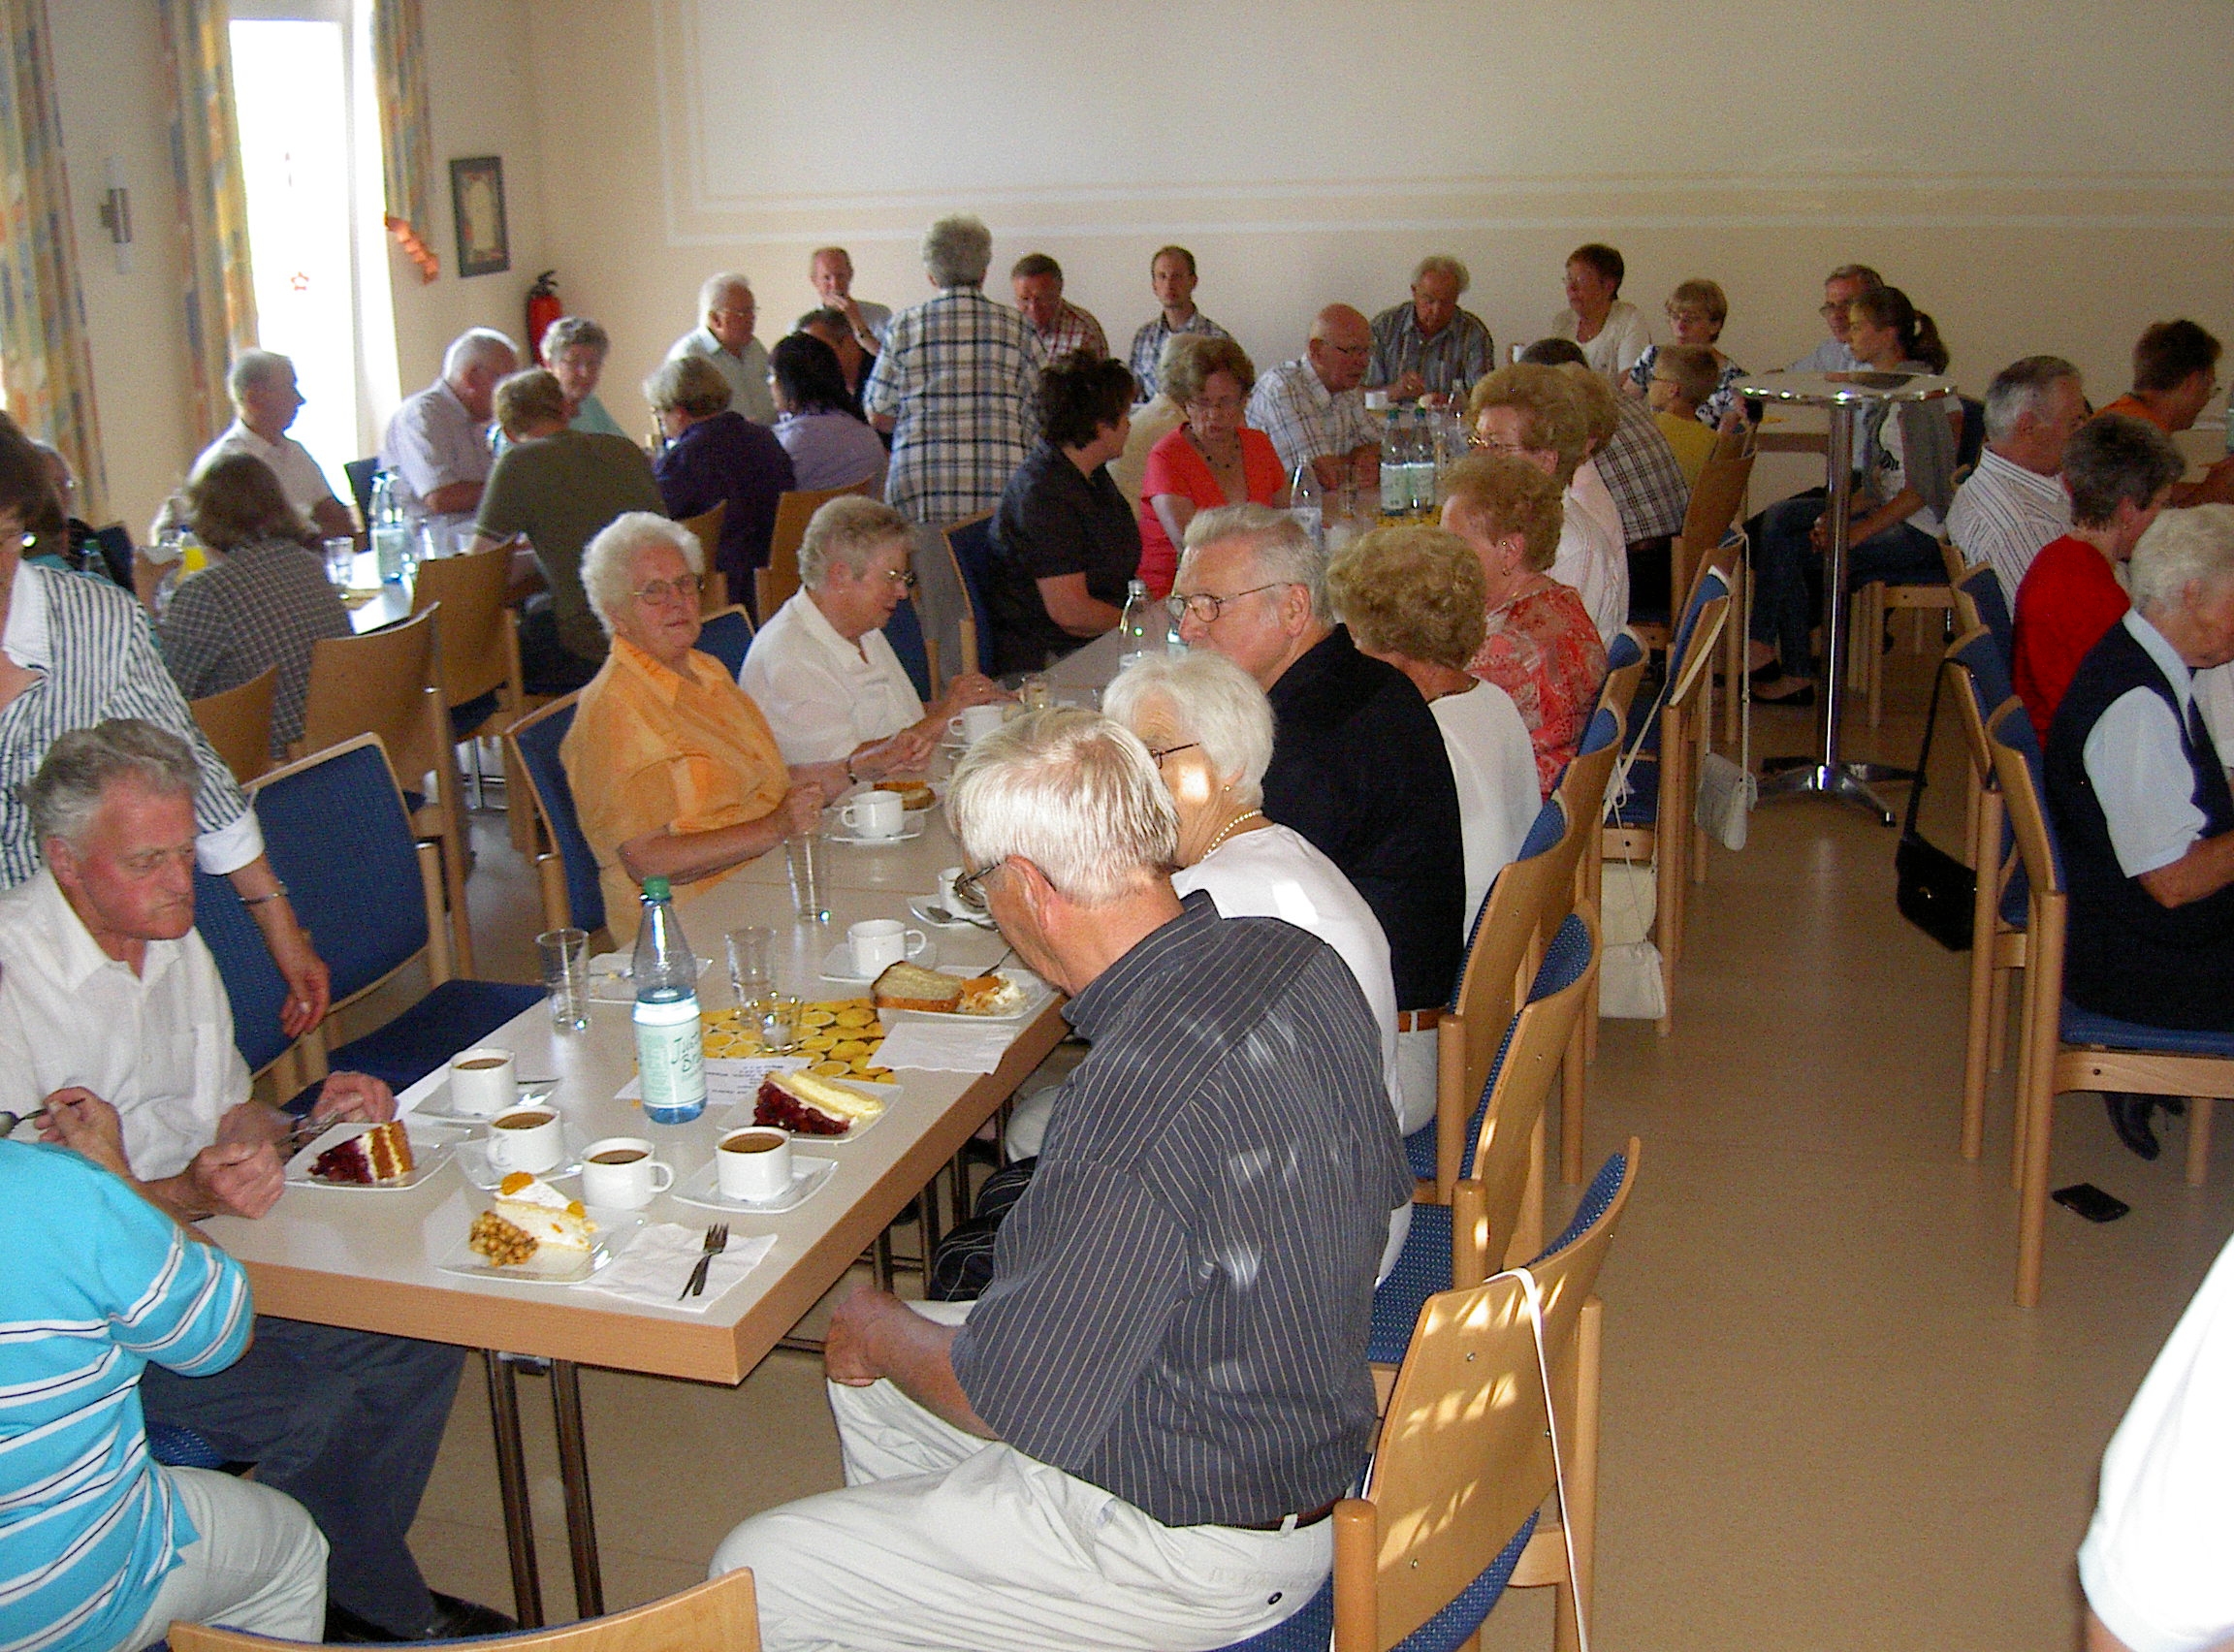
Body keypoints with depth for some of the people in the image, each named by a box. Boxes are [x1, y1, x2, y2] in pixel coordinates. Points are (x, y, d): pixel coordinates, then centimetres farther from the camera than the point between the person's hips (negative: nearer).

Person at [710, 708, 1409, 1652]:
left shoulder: (1128, 1113, -35)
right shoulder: (1298, 959, -8)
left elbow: (1008, 1402, -23)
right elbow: (1377, 1188, 9)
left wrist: (880, 1331, 0)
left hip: (1199, 1552, -9)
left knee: (756, 1575, -1)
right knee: (869, 1373, 23)